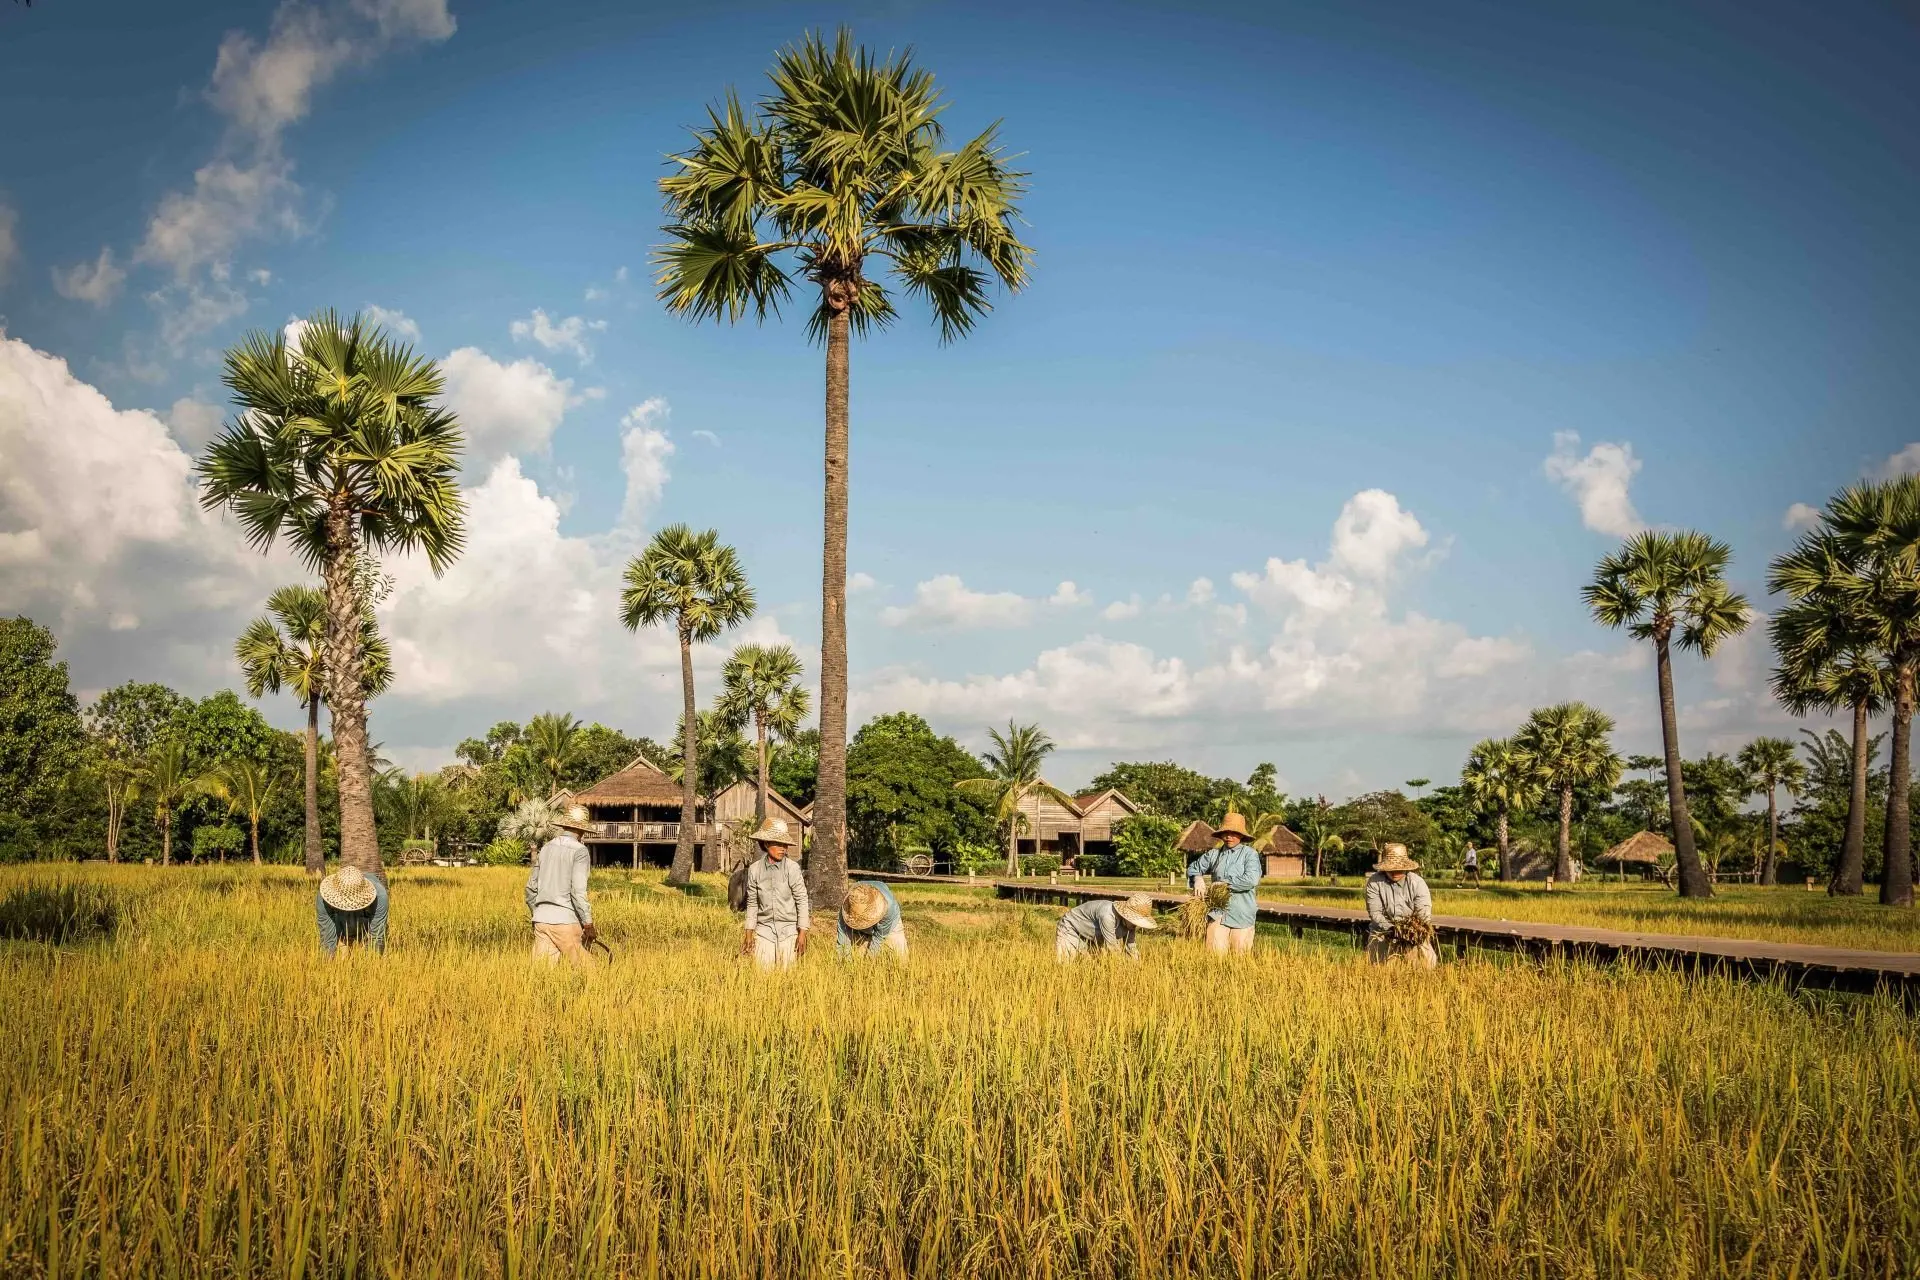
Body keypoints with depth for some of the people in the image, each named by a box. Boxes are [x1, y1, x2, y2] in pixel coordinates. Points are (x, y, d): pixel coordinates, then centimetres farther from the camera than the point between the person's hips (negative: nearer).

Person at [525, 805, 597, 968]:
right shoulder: (579, 851, -7)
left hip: (541, 920, 6)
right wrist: (588, 924, -10)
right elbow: (578, 891, -14)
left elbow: (531, 888, 17)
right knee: (584, 969, 2)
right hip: (566, 921, -6)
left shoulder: (546, 848, 12)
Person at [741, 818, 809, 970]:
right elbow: (752, 903, 8)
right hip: (764, 929, 1)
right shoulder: (754, 869, -1)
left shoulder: (792, 868, -8)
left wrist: (802, 933, -6)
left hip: (788, 930, -1)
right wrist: (749, 933, 9)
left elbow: (802, 901, -4)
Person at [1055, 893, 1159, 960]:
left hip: (1094, 938, 8)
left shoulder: (1130, 923, -15)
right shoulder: (1108, 915, -40)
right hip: (1070, 930, -7)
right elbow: (1112, 949, -37)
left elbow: (1132, 950, -7)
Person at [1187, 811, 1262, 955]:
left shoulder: (1249, 854, -2)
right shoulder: (1214, 854, 10)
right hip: (1218, 912, 3)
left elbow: (1252, 880, -17)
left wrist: (1226, 883, -12)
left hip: (1241, 914, -3)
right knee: (1216, 952, -5)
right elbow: (1193, 868, 21)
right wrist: (1197, 879, -2)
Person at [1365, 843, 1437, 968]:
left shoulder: (1418, 883, -9)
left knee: (1426, 962, -19)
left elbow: (1424, 914, -13)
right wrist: (1390, 928, -28)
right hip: (1383, 932, 0)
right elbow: (1375, 913, -12)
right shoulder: (1374, 882, -9)